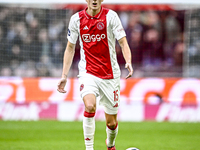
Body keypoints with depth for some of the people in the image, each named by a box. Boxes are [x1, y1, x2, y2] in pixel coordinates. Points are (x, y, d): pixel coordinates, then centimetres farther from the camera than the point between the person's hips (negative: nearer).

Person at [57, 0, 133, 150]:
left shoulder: (110, 16, -4)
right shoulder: (76, 19, 2)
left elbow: (123, 42, -6)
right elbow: (70, 48, 13)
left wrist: (128, 62, -26)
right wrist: (64, 76, 8)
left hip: (110, 75, 0)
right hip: (88, 73, 0)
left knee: (111, 122, 6)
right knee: (90, 105, -30)